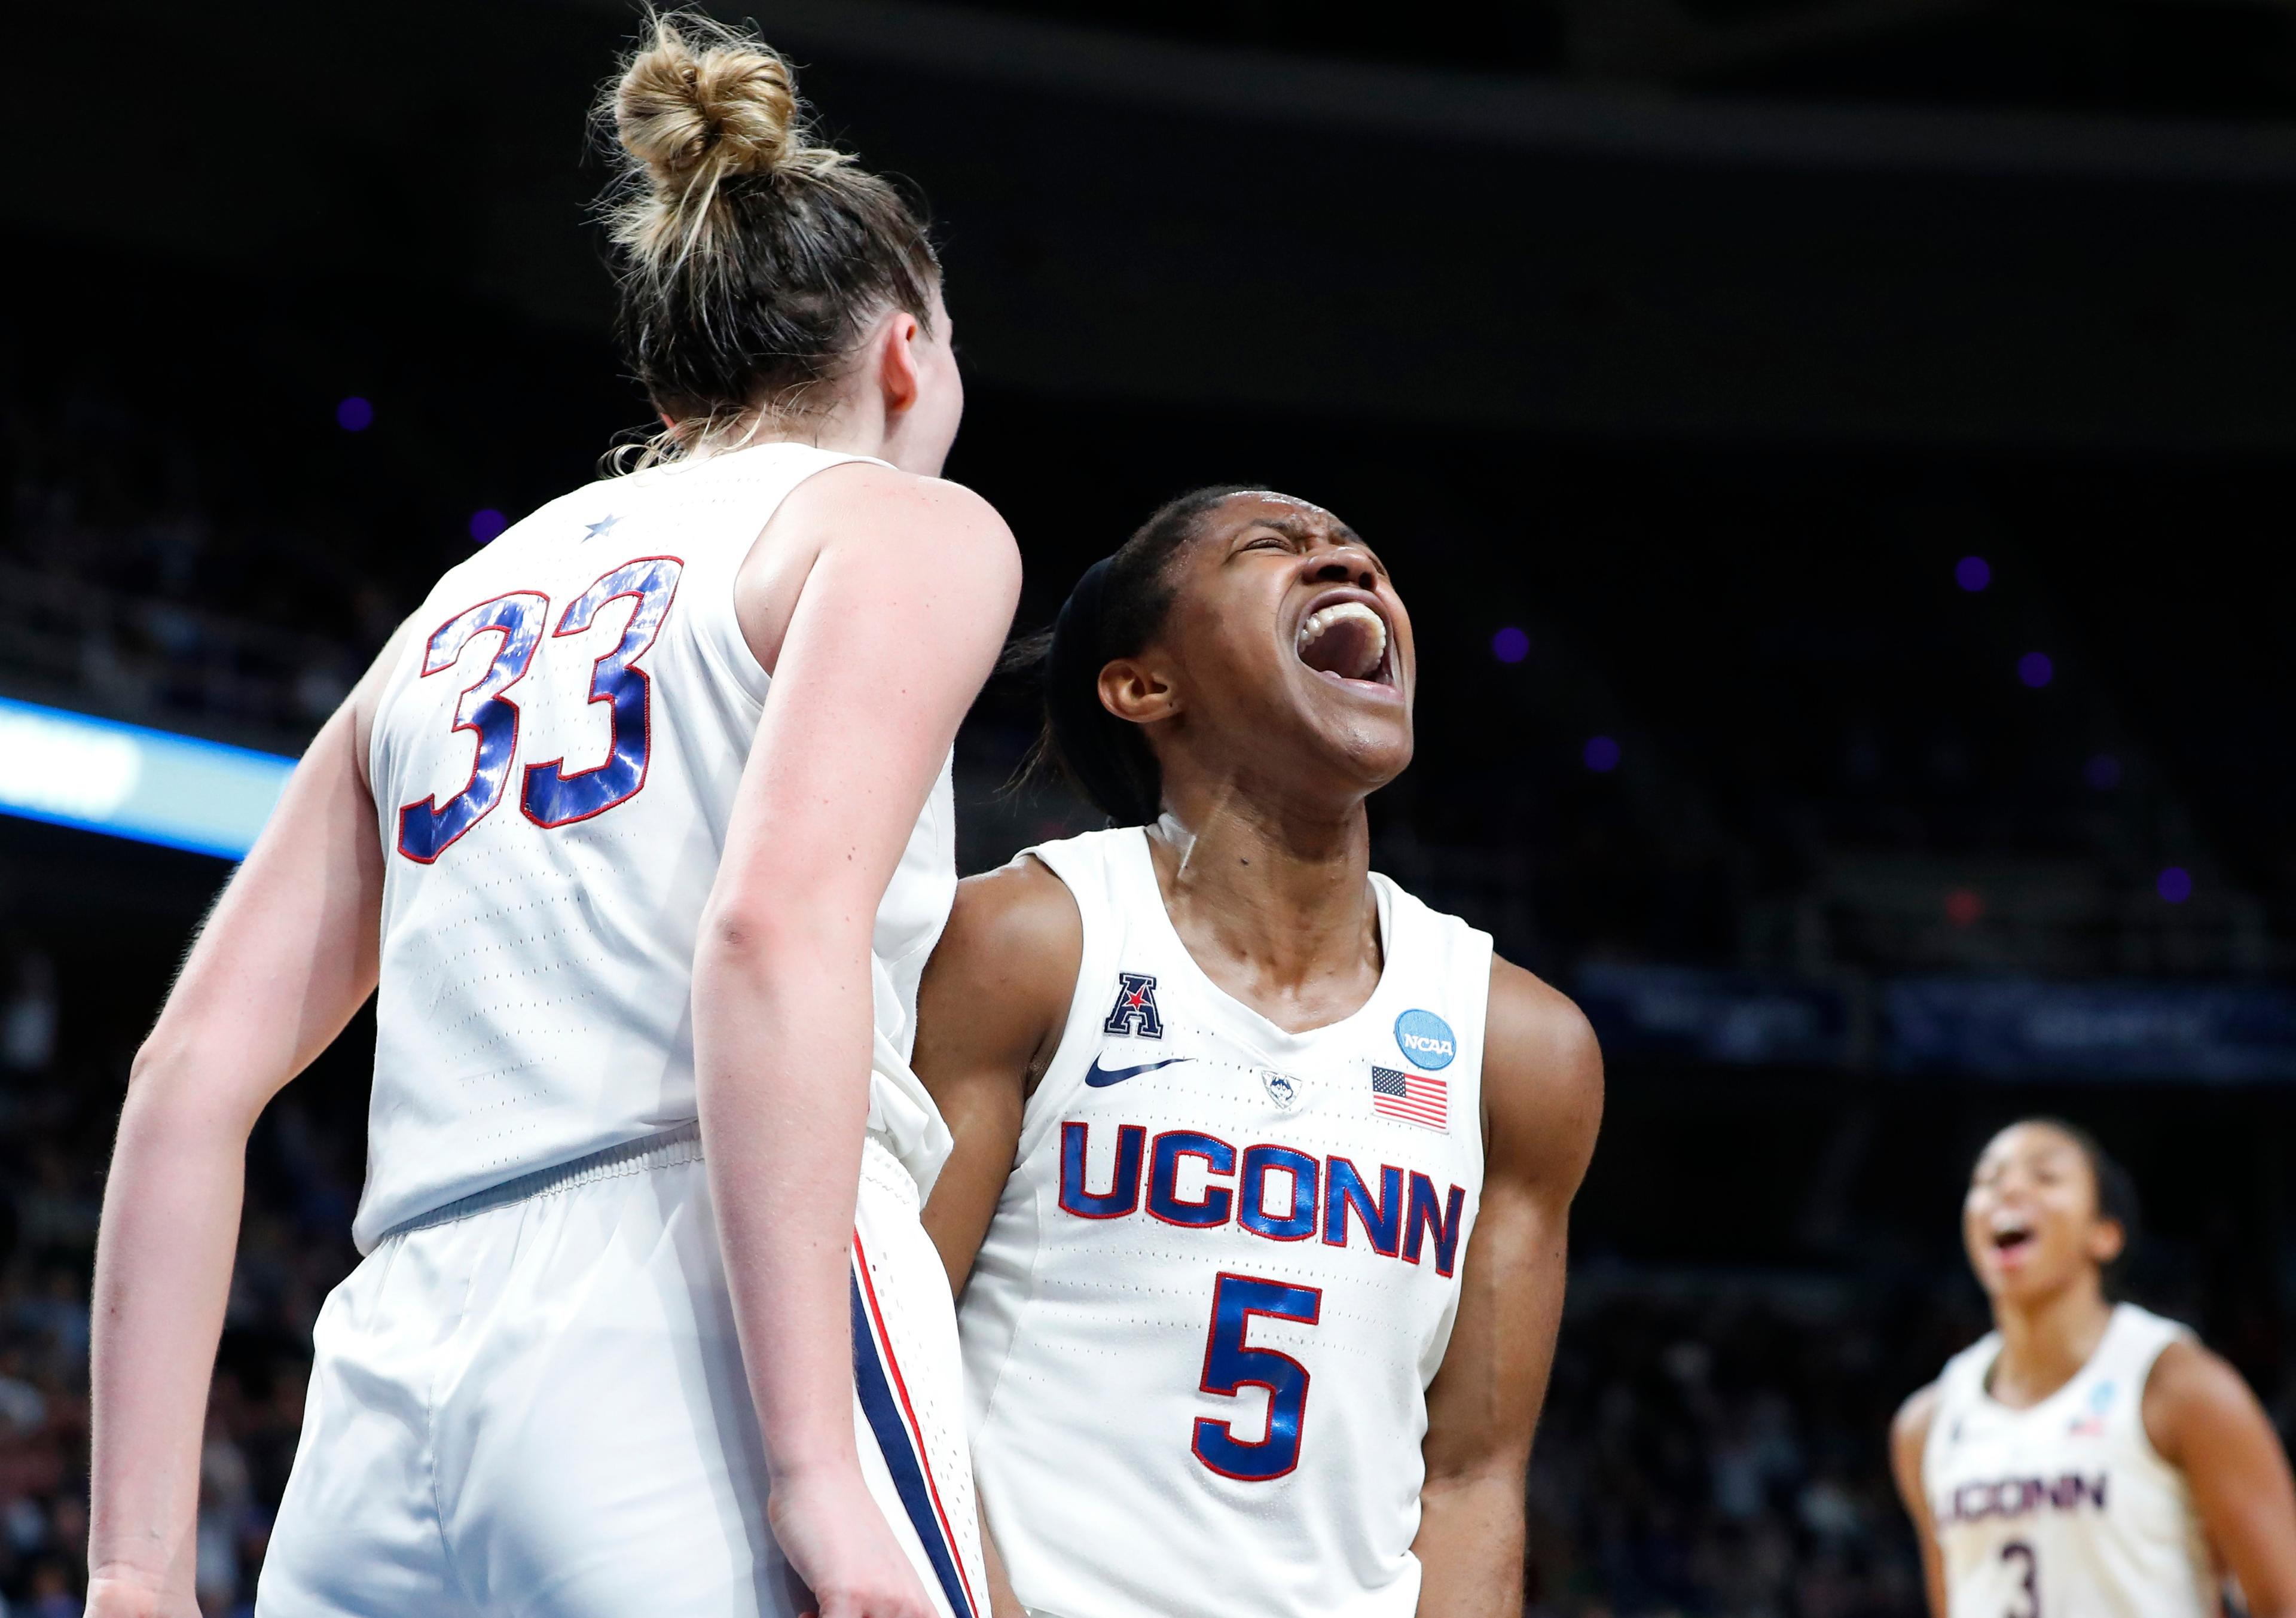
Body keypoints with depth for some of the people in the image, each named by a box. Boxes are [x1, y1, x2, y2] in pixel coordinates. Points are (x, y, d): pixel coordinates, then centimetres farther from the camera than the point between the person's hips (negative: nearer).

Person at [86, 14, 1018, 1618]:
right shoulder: (908, 524, 9)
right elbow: (776, 923, -12)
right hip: (688, 1354, -6)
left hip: (390, 1410, 6)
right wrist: (817, 1468, -16)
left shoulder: (458, 609, 25)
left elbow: (189, 1081, 16)